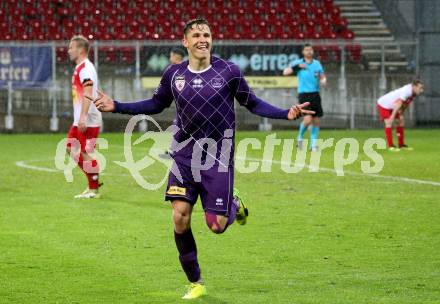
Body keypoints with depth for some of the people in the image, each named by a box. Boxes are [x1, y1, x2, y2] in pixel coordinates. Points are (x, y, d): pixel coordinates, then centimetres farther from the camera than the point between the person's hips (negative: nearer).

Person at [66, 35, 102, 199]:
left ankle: (93, 190, 1)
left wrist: (83, 116, -34)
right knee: (71, 148, 13)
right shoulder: (80, 67, 17)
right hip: (80, 120, 10)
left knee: (86, 153, -6)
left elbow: (88, 93, -26)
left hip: (88, 120, -10)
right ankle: (94, 181, 18)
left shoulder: (85, 68, -15)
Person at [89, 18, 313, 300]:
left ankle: (234, 205, 32)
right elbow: (156, 104, 16)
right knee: (180, 218, -8)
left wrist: (286, 113, -12)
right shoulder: (174, 74, 0)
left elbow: (253, 103, 2)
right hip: (185, 155, 2)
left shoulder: (228, 71, -7)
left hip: (218, 158, -2)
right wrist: (117, 106, 8)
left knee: (217, 225, -7)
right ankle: (196, 283, 10)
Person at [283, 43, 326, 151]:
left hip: (315, 94, 4)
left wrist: (323, 81, -8)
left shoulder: (317, 63, 9)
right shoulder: (298, 63, -1)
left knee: (317, 121, 1)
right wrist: (297, 66, -22)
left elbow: (323, 77, 15)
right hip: (304, 94, -4)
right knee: (308, 119, -18)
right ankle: (300, 138, 7)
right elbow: (285, 72, -10)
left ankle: (313, 144, 12)